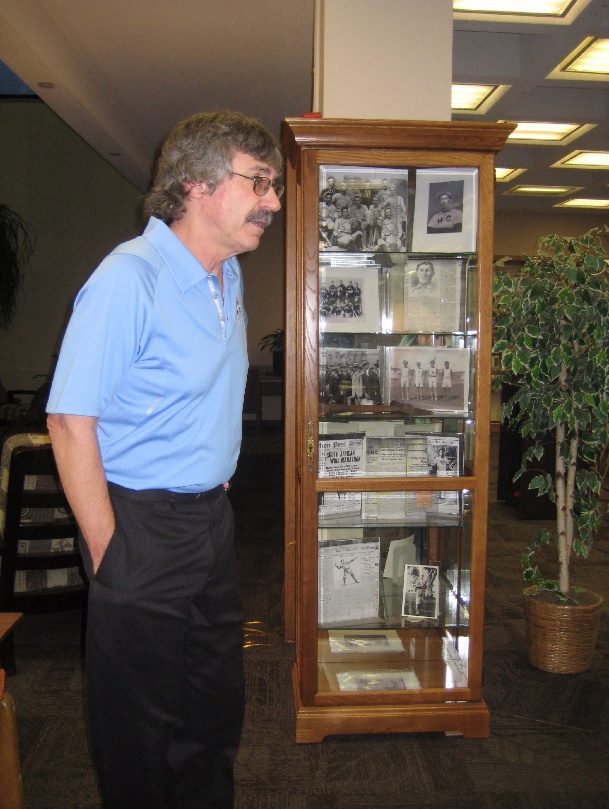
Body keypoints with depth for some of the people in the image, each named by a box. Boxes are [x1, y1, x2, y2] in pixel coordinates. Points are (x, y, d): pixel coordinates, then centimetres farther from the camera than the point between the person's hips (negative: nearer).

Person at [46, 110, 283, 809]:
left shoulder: (227, 277, 7)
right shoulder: (129, 278, -19)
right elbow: (71, 422, -20)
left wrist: (212, 503, 14)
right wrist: (109, 556, -18)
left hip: (211, 519, 8)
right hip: (143, 527, -8)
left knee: (217, 707, 22)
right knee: (141, 728, 12)